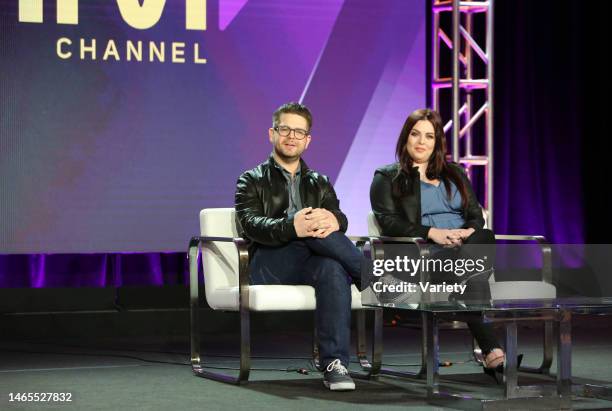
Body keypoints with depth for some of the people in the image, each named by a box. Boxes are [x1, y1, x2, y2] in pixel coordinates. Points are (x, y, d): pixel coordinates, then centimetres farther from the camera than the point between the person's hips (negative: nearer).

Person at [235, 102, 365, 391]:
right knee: (313, 236, -34)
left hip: (313, 261, 2)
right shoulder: (252, 181, 16)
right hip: (269, 265, -2)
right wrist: (291, 227, -28)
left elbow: (339, 217, 6)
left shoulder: (320, 184, 27)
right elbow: (251, 225, -6)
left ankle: (335, 365, -45)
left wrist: (333, 220, -23)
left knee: (334, 271, -37)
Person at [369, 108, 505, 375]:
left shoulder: (455, 174, 29)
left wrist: (469, 232, -8)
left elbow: (476, 215, 18)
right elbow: (388, 222, -1)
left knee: (487, 237, -36)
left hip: (467, 245, 4)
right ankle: (492, 352, -52)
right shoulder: (387, 178, 15)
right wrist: (432, 233, -17)